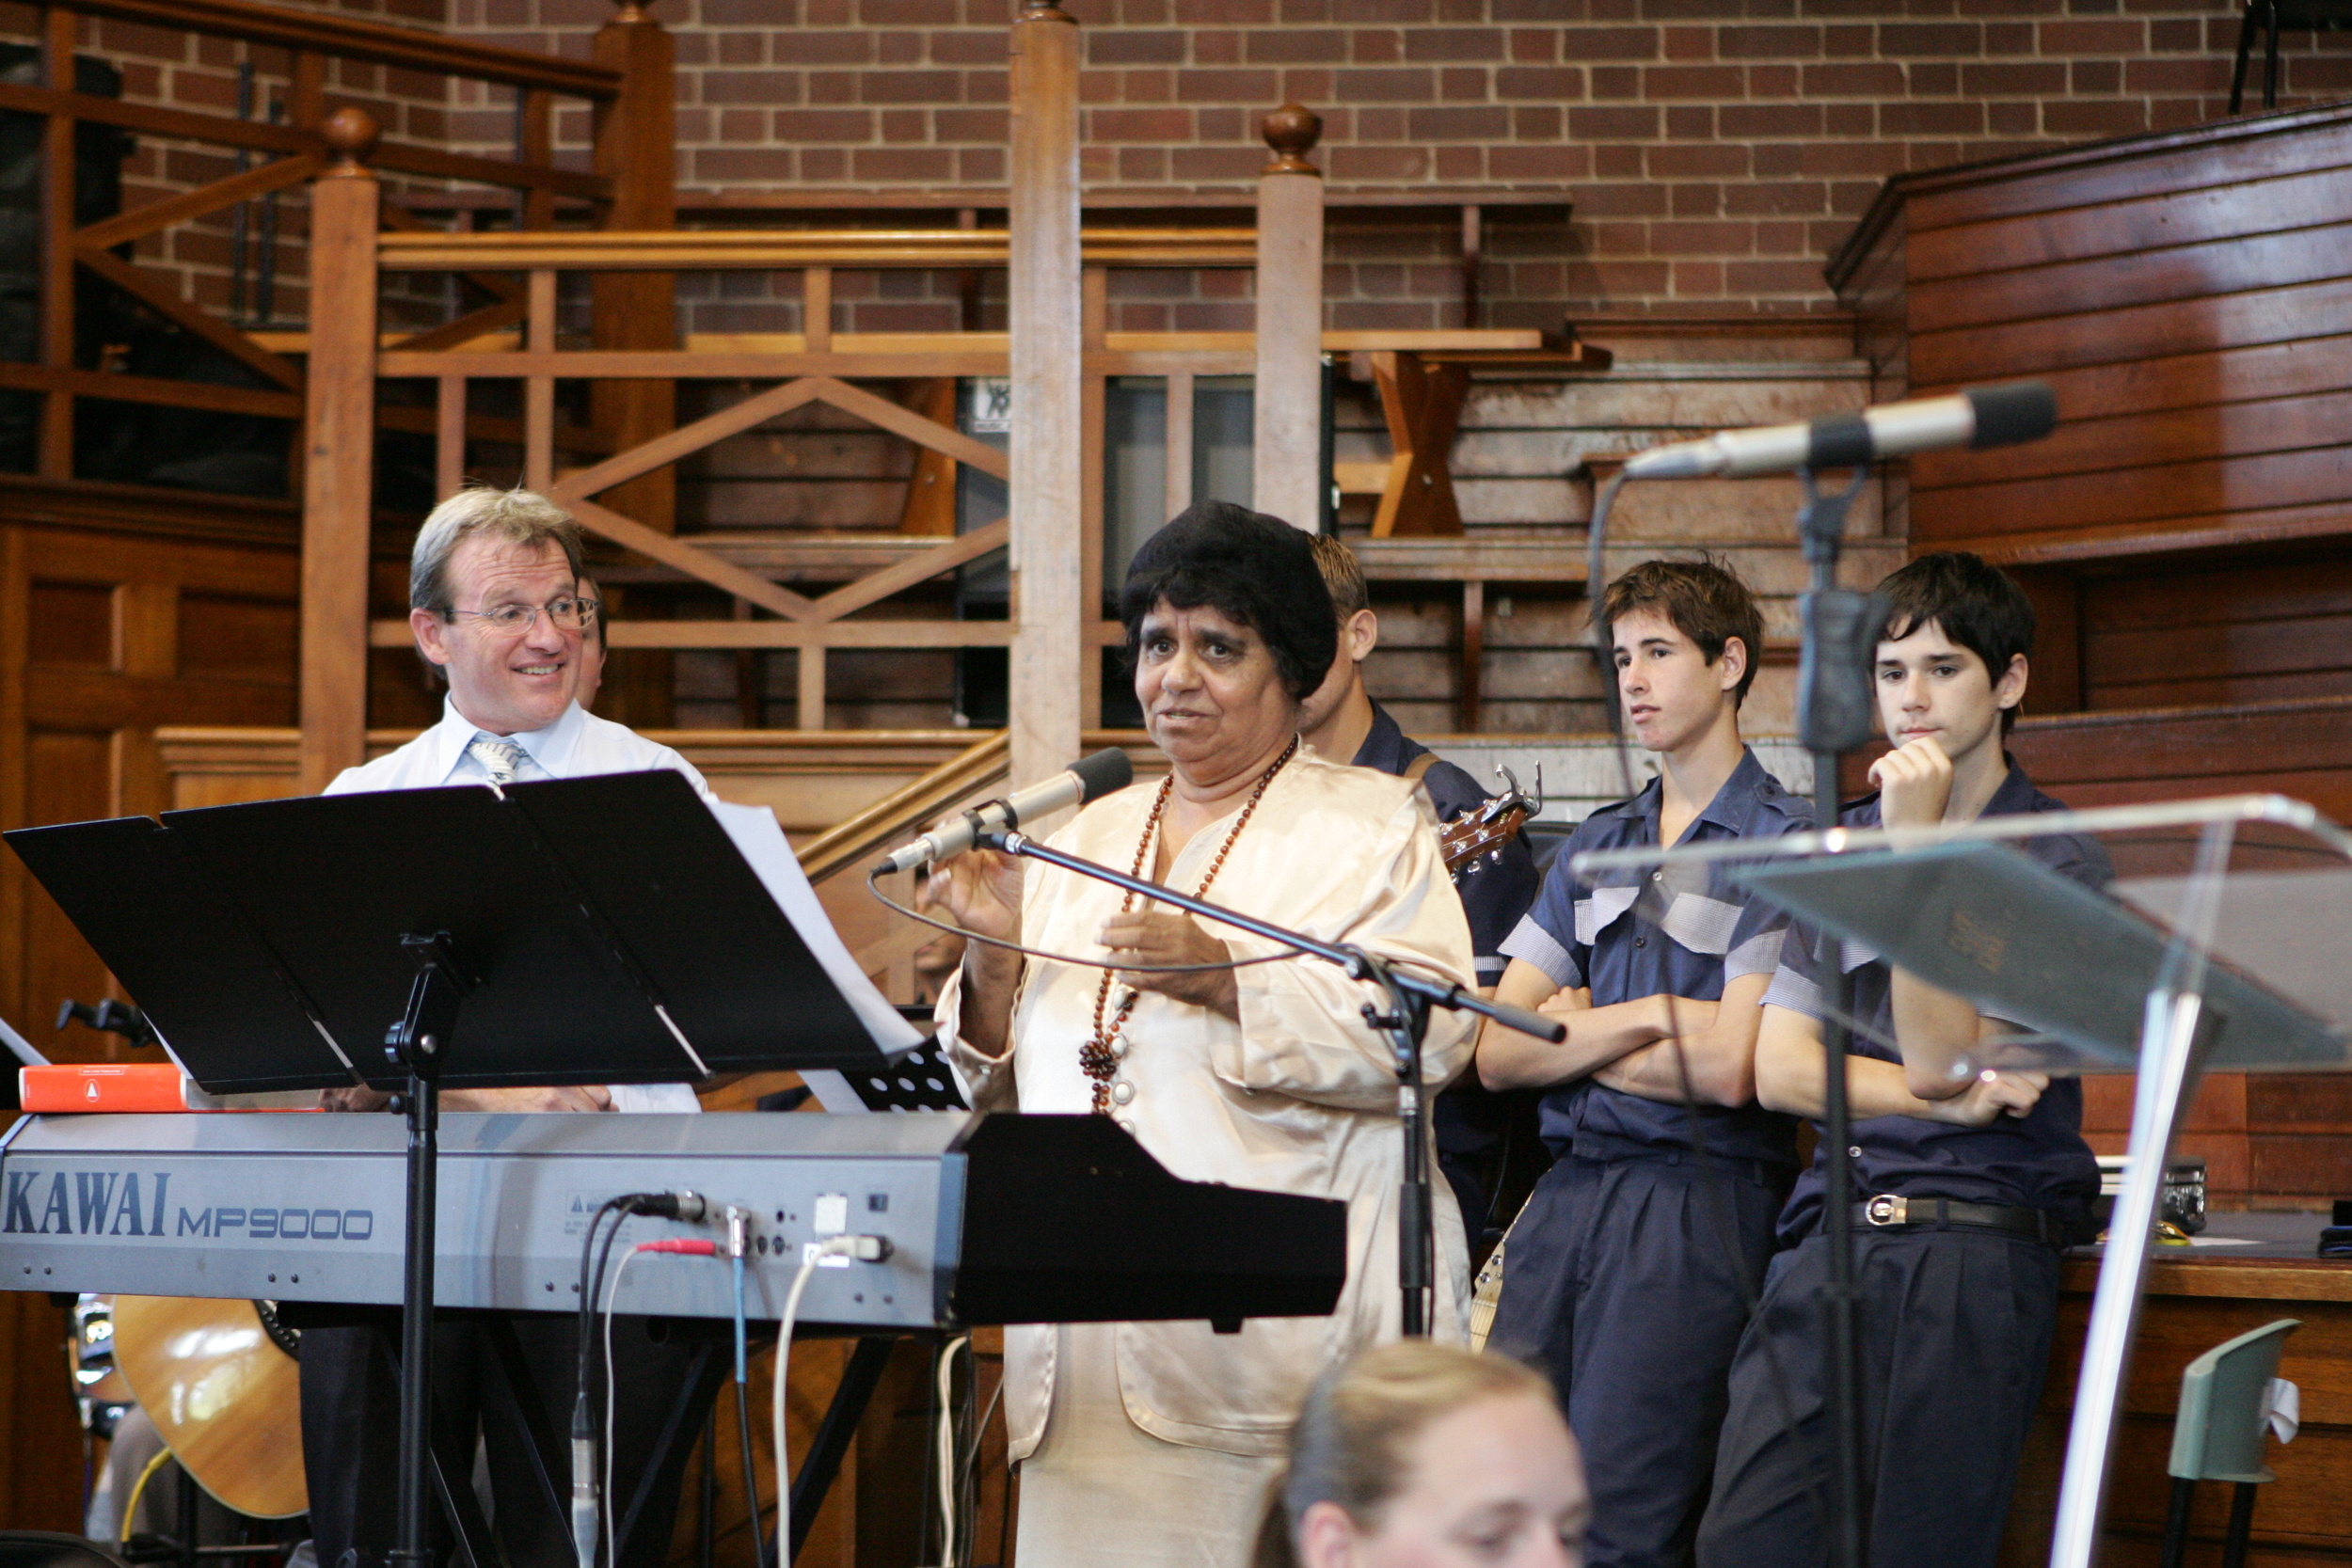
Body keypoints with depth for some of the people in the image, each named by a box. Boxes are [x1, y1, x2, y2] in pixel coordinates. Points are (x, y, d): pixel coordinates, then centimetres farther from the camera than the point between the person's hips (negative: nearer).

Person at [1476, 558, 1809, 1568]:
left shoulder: (1782, 848, -2)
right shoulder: (1596, 844, 18)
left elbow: (1726, 1068, -13)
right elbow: (1498, 1053, 10)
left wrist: (1577, 1038, 2)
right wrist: (1648, 1017, -4)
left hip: (1696, 1206, -6)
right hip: (1567, 1192, 6)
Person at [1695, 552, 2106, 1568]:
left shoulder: (2058, 862, 1)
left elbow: (1936, 1059, -9)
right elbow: (1781, 1070, 9)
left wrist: (1917, 845, -11)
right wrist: (1954, 1100, -7)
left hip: (1976, 1249, -4)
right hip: (1830, 1243, 5)